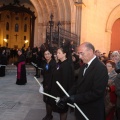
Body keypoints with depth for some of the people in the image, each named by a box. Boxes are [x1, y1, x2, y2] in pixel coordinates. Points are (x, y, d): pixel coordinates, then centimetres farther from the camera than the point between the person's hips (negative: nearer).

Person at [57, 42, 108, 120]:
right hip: (81, 109, 7)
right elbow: (78, 84, 8)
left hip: (92, 112, -7)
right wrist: (67, 97, -5)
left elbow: (96, 93, -25)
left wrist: (74, 98, -23)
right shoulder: (84, 66, 7)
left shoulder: (100, 68, -20)